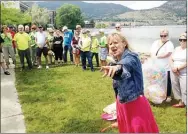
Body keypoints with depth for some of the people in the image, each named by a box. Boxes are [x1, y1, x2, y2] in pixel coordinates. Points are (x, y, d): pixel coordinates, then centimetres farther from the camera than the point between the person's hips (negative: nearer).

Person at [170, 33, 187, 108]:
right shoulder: (177, 48, 14)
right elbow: (171, 59, 11)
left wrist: (178, 68, -15)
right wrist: (173, 68, -6)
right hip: (174, 73, 6)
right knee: (176, 88, 11)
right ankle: (181, 102, 24)